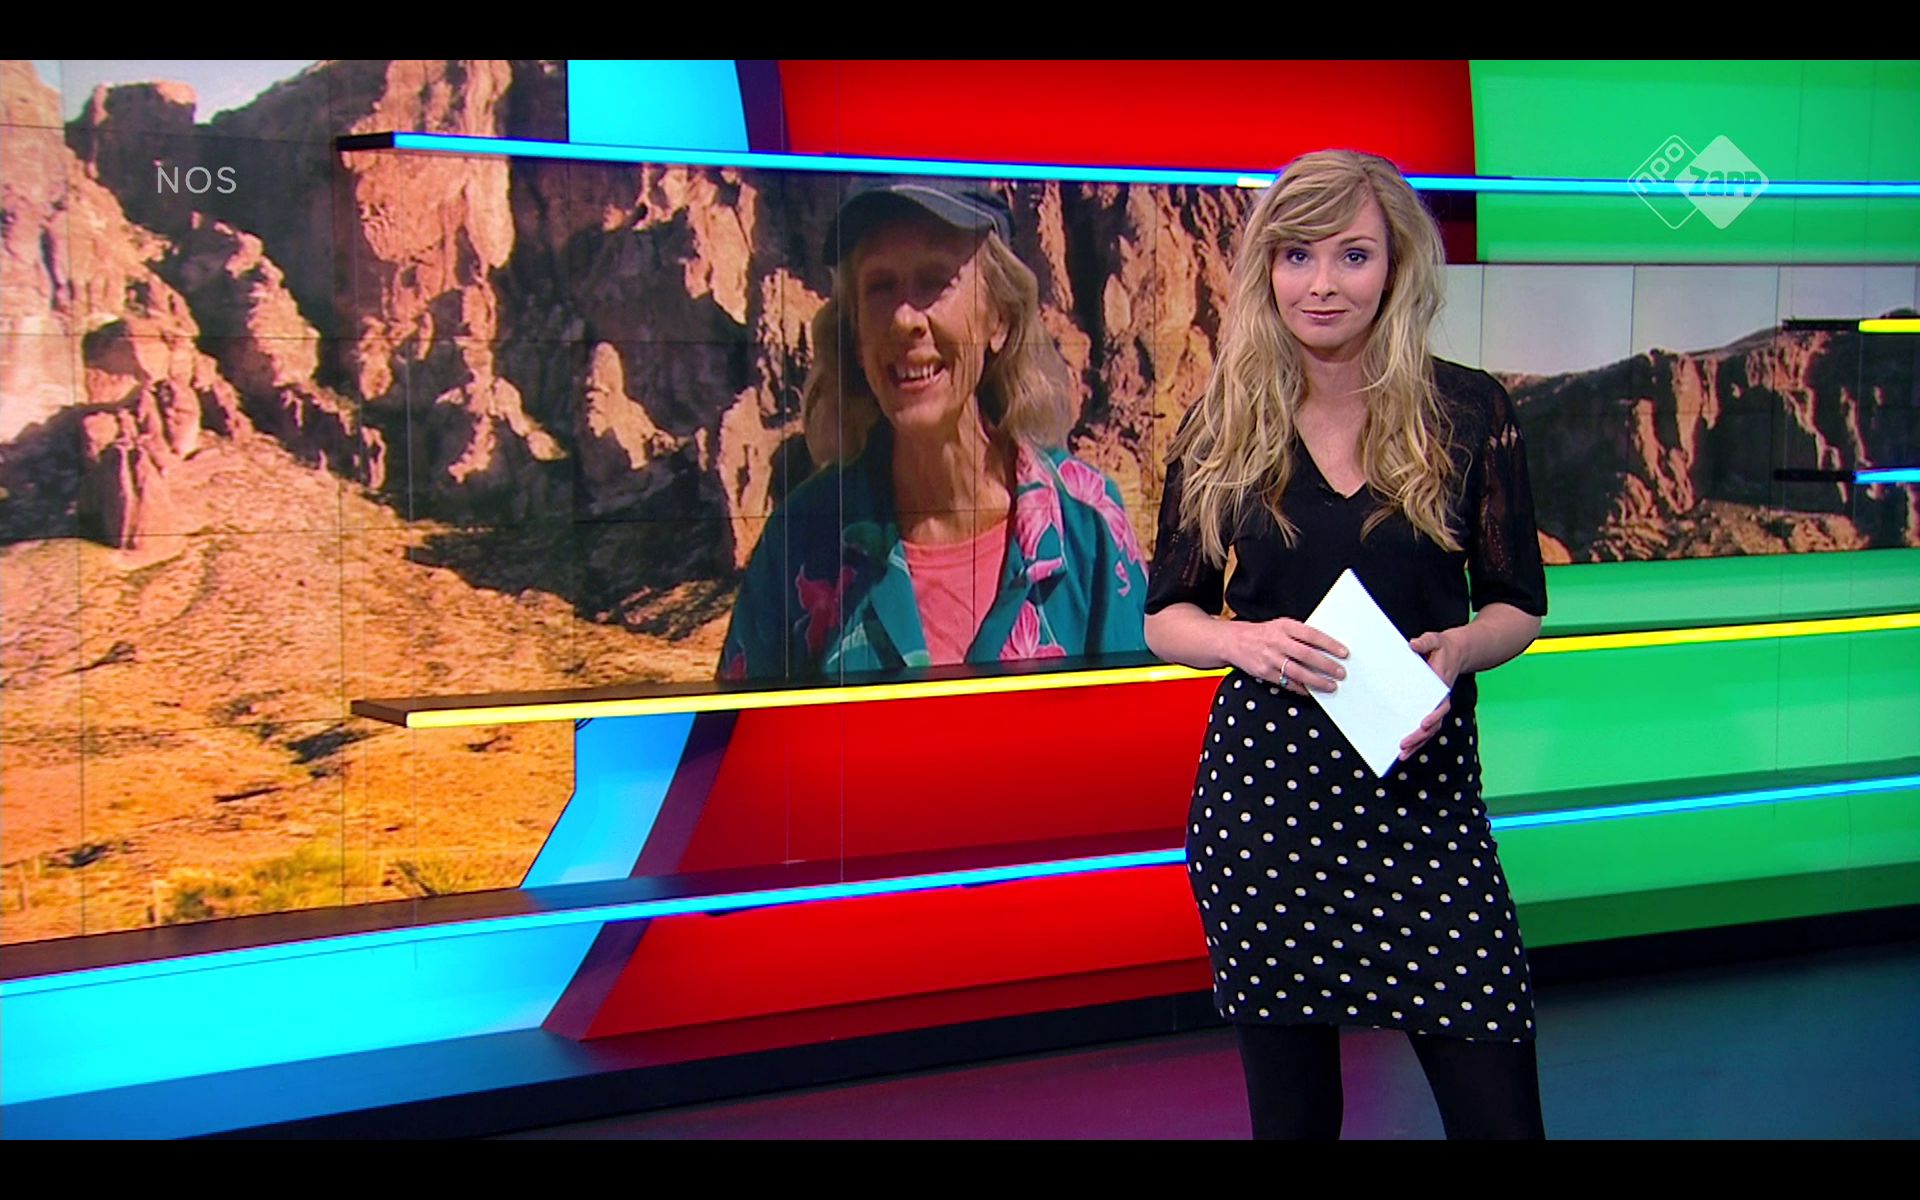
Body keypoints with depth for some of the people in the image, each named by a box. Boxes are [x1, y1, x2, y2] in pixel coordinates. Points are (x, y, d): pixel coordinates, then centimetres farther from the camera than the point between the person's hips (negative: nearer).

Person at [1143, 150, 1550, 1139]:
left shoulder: (1469, 412, 1)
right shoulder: (1222, 428, 3)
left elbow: (1519, 605, 8)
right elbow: (1165, 618, 8)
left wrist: (1457, 649, -14)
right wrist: (1246, 640, -13)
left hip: (1425, 787, -1)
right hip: (1264, 789, 1)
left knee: (1495, 1106, -3)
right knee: (1290, 1106, 10)